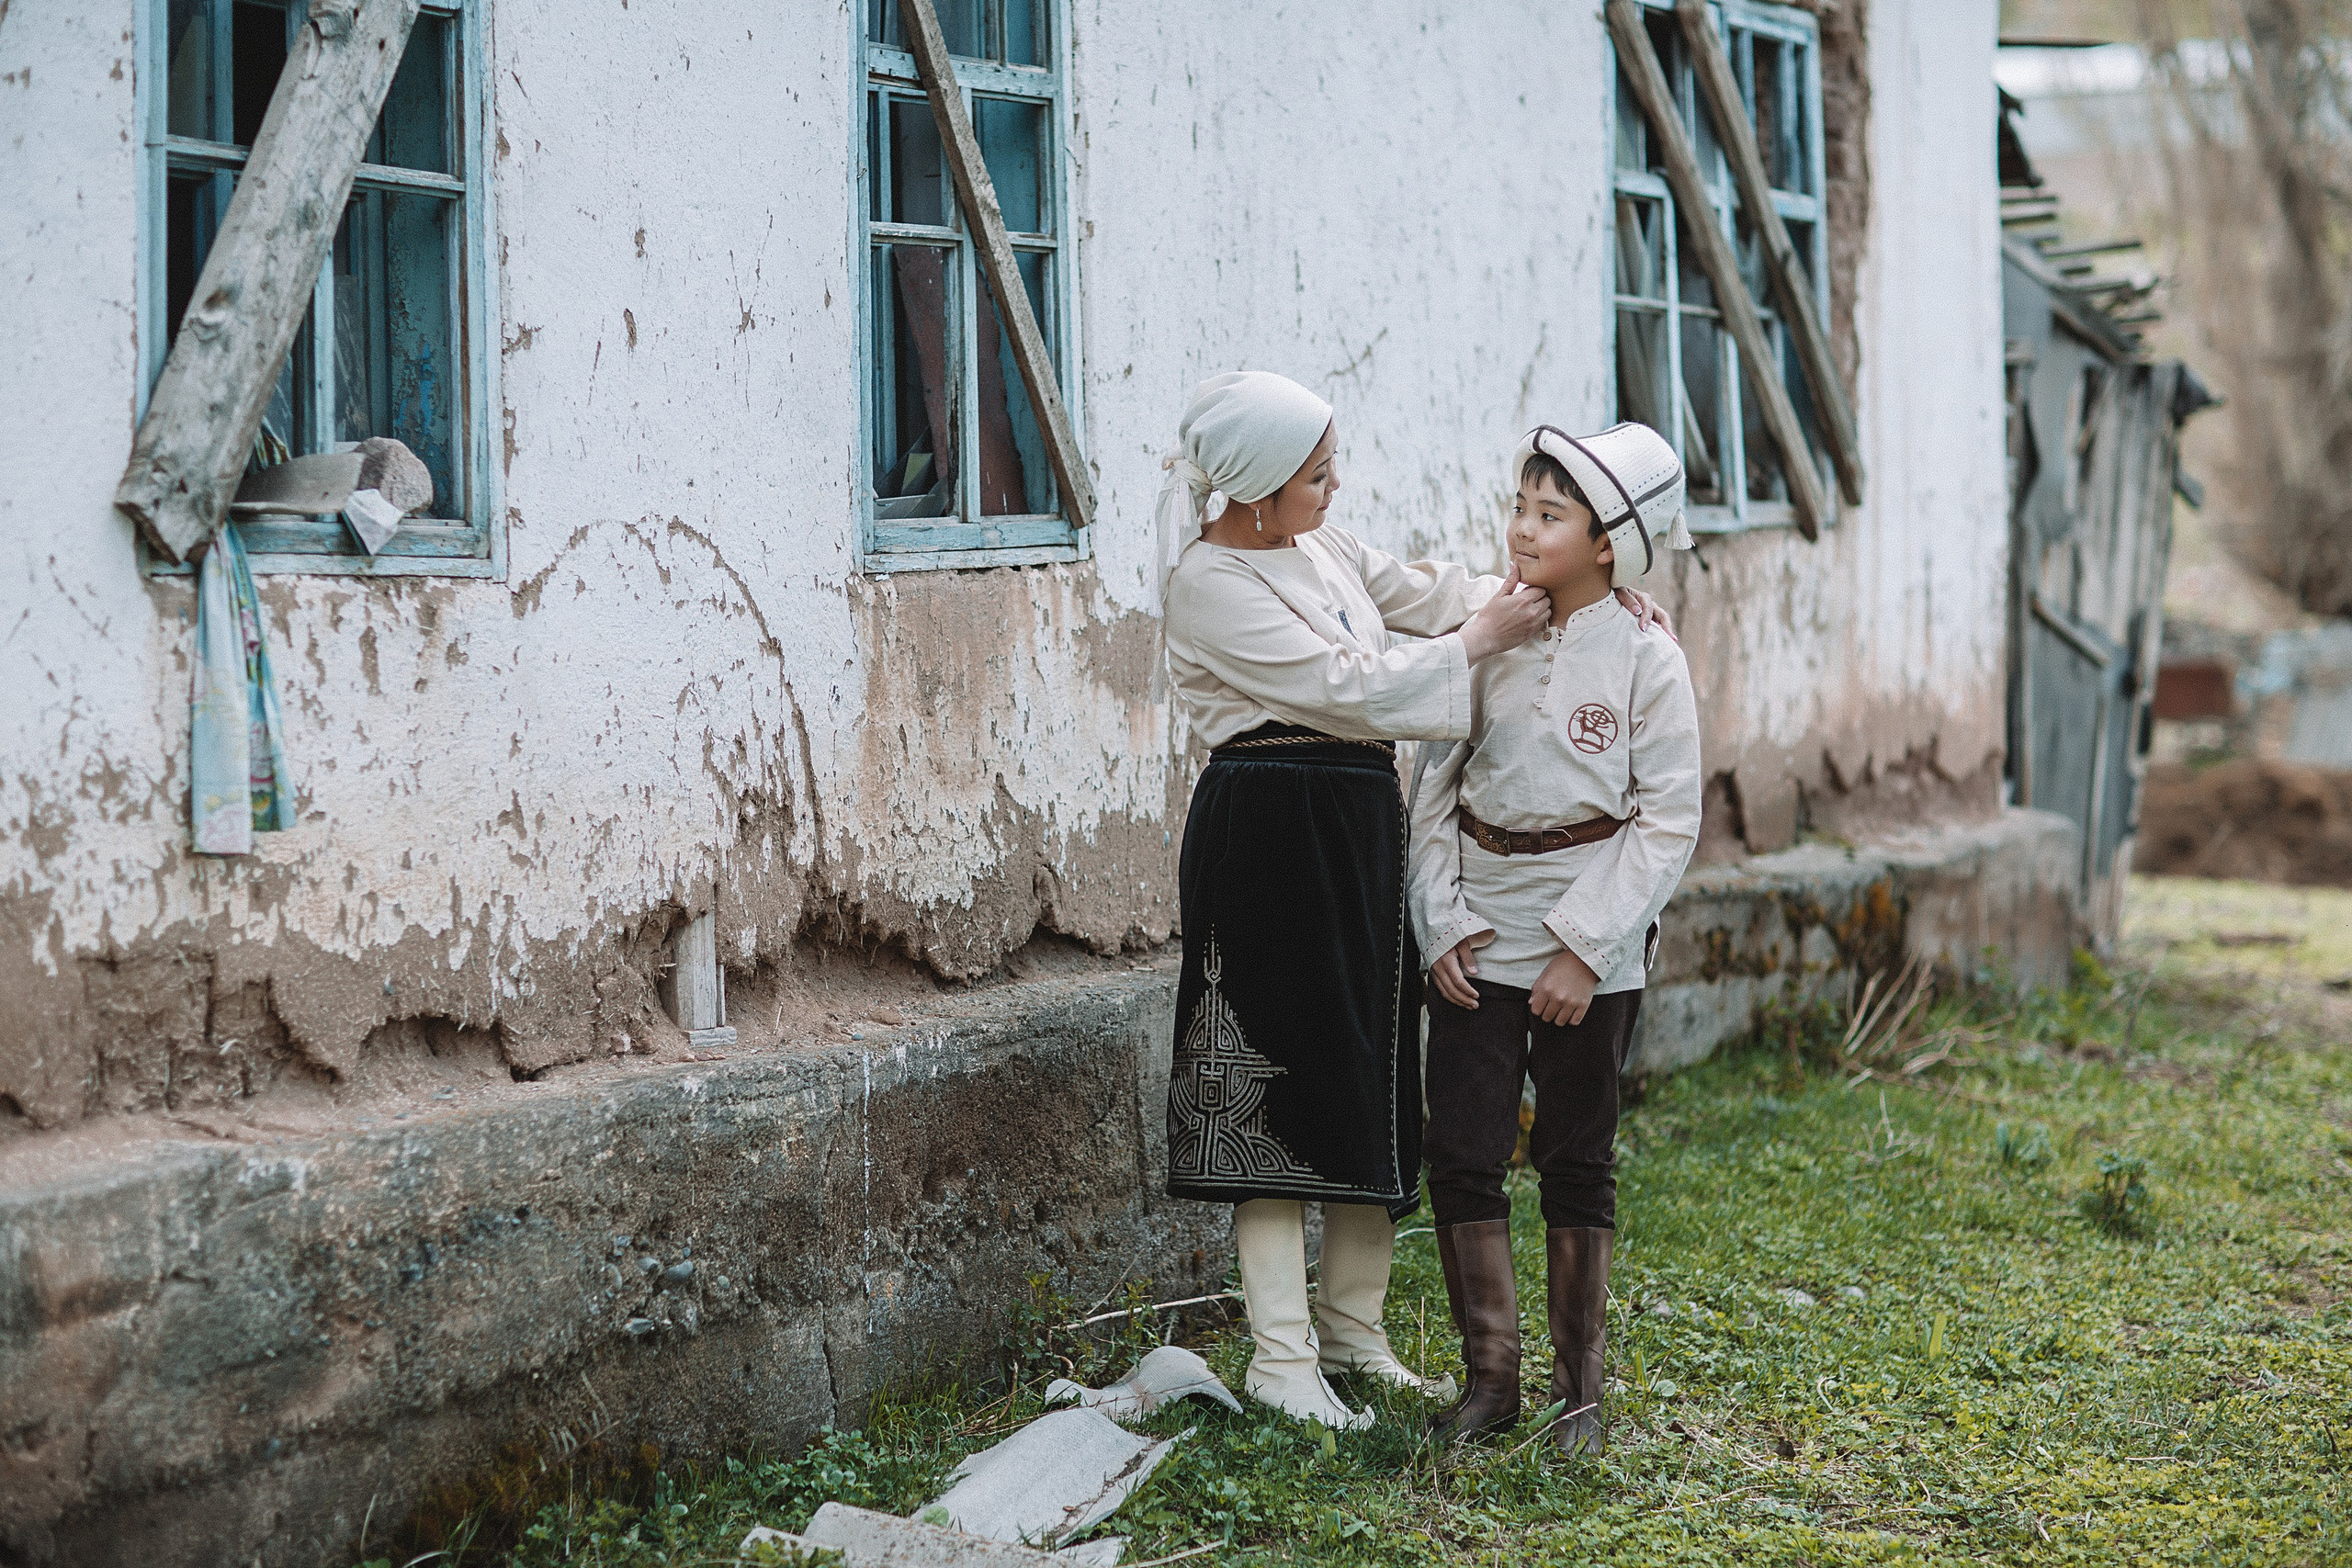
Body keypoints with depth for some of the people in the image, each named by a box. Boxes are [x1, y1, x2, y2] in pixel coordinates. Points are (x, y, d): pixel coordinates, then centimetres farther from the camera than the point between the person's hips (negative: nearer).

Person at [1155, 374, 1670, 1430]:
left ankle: (1351, 1327, 20)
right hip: (1269, 829, -9)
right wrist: (1481, 638, -9)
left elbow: (1417, 594, 21)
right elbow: (1347, 688, -17)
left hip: (1359, 826, 9)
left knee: (1373, 1077, 10)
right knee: (1278, 1083, -7)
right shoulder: (1209, 581, -12)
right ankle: (1281, 1357, -2)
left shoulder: (1321, 545, 13)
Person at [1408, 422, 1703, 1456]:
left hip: (1590, 949, -3)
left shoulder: (1645, 661, -7)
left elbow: (1668, 824, -7)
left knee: (1576, 1163, 6)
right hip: (1479, 940, 3)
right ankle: (1490, 1374, 12)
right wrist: (1442, 920, -5)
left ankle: (1580, 1389, 17)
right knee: (1461, 1154, -1)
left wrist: (1586, 947, -13)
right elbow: (1437, 788, 6)